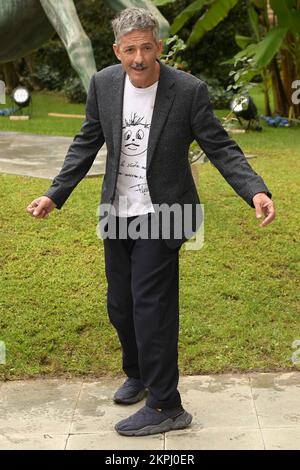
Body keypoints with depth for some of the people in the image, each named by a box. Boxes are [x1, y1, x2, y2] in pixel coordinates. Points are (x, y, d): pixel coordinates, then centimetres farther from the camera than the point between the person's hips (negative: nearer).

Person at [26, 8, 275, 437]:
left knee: (151, 306, -6)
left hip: (160, 214, -5)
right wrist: (55, 194, 2)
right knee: (120, 305, 15)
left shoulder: (188, 90, -14)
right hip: (117, 213, 5)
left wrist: (255, 191, -26)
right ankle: (139, 375, 40)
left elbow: (220, 146, -11)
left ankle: (165, 407, 7)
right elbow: (87, 143, 7)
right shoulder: (103, 84, -2)